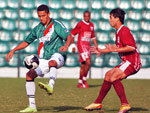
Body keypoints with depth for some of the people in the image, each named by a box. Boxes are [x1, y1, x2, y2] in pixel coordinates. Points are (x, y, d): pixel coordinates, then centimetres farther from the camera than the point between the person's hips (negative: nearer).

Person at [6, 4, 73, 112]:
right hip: (43, 60, 6)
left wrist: (66, 46, -38)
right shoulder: (38, 29, 14)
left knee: (51, 62, -41)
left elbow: (69, 36, -16)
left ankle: (51, 86, -66)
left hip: (57, 56, -6)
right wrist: (13, 50, 15)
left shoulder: (56, 25, -4)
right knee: (29, 74, -8)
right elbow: (27, 42, 25)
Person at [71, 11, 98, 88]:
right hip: (81, 45, -6)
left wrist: (97, 47, 17)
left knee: (83, 65, 9)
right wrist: (73, 45, -6)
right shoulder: (80, 24, -5)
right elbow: (72, 34, -2)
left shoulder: (91, 25, 14)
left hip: (87, 46, 6)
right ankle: (84, 80, -8)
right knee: (88, 62, -20)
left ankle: (80, 83, 16)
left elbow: (93, 37, 22)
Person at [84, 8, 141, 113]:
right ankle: (98, 103, 27)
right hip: (127, 62, 11)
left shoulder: (124, 31, -16)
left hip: (132, 62, -11)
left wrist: (114, 49, -22)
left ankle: (125, 104, -26)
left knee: (114, 77, -25)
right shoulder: (118, 32, 16)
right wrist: (101, 51, 31)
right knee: (108, 75, 16)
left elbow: (131, 47, -25)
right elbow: (119, 48, 29)